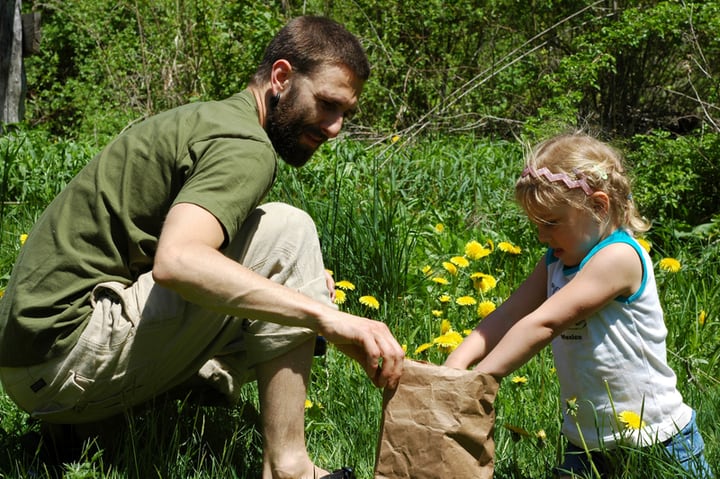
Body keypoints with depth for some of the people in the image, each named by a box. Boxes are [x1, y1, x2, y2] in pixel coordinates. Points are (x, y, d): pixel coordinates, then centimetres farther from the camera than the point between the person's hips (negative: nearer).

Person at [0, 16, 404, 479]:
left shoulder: (203, 120, 19)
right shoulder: (244, 147, -14)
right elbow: (176, 260, -33)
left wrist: (303, 285, 6)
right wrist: (327, 317, -34)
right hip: (69, 352, -10)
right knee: (287, 230, -12)